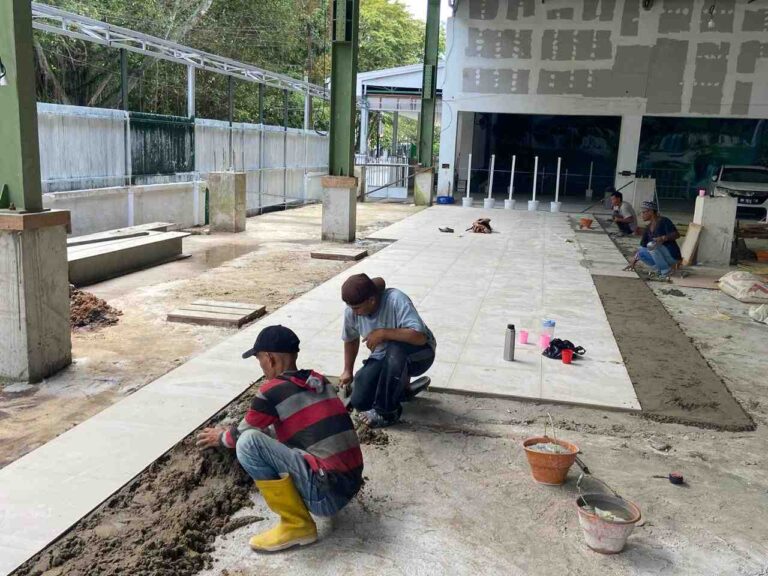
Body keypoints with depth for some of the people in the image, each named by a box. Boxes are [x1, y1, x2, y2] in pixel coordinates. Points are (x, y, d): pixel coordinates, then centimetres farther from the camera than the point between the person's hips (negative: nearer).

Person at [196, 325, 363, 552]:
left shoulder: (272, 391, -9)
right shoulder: (319, 380, 13)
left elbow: (243, 433, 8)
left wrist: (221, 437, 33)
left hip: (326, 494, -8)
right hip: (350, 485, 9)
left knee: (249, 443, -14)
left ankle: (297, 525, -6)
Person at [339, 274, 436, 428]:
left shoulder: (396, 300, -30)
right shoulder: (351, 312, -14)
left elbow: (420, 336, -40)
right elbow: (351, 340, 8)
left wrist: (383, 333, -38)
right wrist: (348, 371, 10)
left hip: (419, 355, -5)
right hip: (383, 358, 5)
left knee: (395, 349, -40)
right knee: (359, 402, -13)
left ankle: (386, 412, -22)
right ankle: (401, 386, 14)